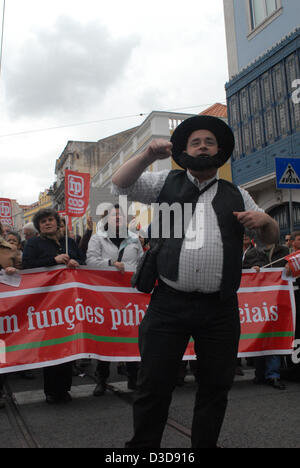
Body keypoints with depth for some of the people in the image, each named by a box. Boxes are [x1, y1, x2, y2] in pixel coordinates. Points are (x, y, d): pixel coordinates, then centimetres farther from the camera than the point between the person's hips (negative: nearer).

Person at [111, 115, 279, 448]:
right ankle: (142, 446, 23)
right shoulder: (166, 183, 13)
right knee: (154, 385, 4)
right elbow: (120, 184, 6)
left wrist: (264, 220, -5)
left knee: (215, 387, 13)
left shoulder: (236, 195, 16)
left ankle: (205, 444, 32)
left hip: (220, 309, 2)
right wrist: (148, 155, -8)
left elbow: (271, 237, 18)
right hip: (168, 305, -2)